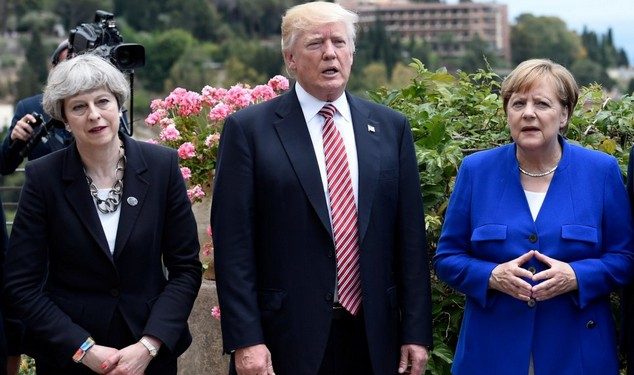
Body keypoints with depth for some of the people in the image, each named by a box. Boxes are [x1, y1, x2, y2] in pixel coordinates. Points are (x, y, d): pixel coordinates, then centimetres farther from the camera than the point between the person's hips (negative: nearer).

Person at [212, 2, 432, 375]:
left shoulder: (391, 127, 7)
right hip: (286, 342, -3)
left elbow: (410, 236, 6)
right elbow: (233, 243, -6)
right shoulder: (249, 129, -2)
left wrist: (416, 332, 2)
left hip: (374, 339, 3)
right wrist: (245, 340, -12)